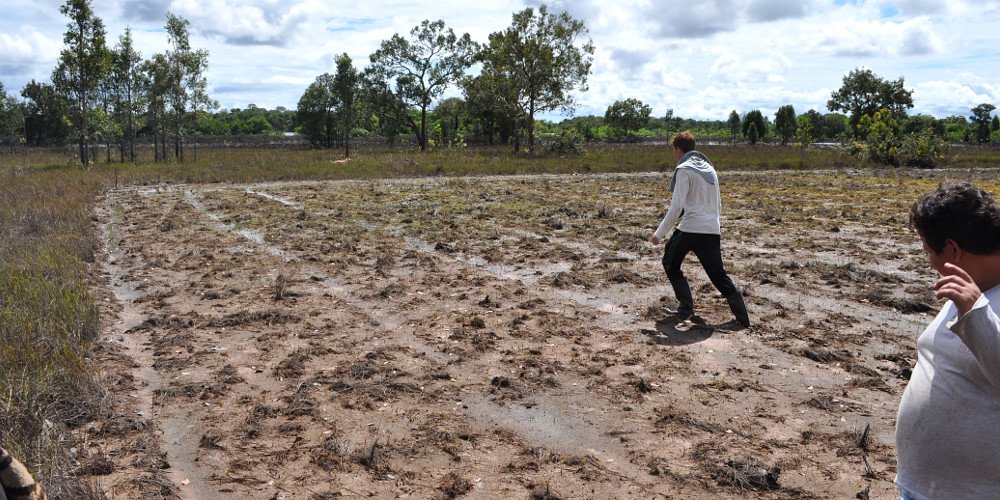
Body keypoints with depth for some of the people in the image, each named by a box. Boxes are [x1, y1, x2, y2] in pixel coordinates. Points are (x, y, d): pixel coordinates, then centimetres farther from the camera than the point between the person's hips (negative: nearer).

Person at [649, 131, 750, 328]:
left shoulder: (684, 169, -5)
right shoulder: (709, 168, 19)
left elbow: (676, 207, -13)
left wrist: (659, 233, -10)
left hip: (690, 227, -7)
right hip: (713, 230, 7)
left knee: (670, 264, 14)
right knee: (719, 275, 11)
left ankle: (686, 306, 11)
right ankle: (743, 319, 5)